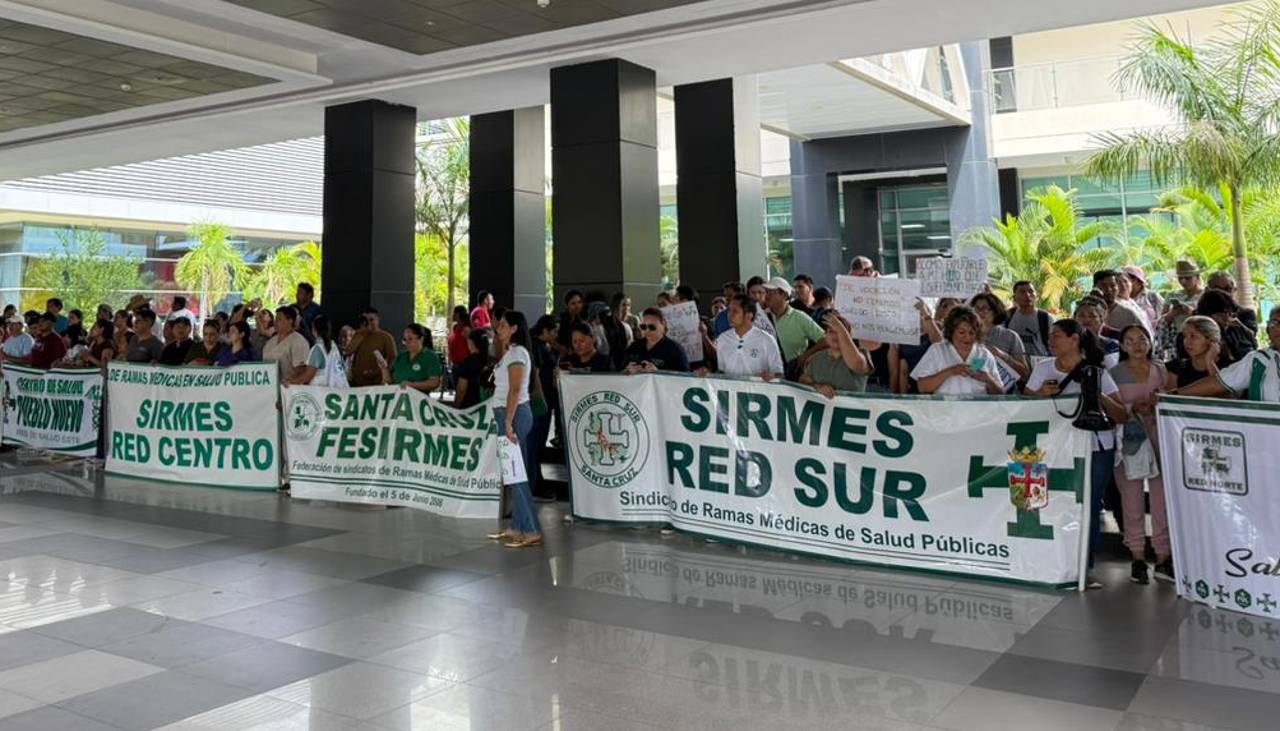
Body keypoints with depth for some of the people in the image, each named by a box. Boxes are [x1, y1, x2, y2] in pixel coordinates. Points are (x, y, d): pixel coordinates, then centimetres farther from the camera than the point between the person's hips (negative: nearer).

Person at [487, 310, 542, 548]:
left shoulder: (516, 352, -11)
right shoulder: (510, 352, 18)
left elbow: (515, 390, -19)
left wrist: (508, 423, -23)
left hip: (514, 414, -10)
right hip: (509, 413, 10)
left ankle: (531, 531, -9)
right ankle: (517, 528, 16)